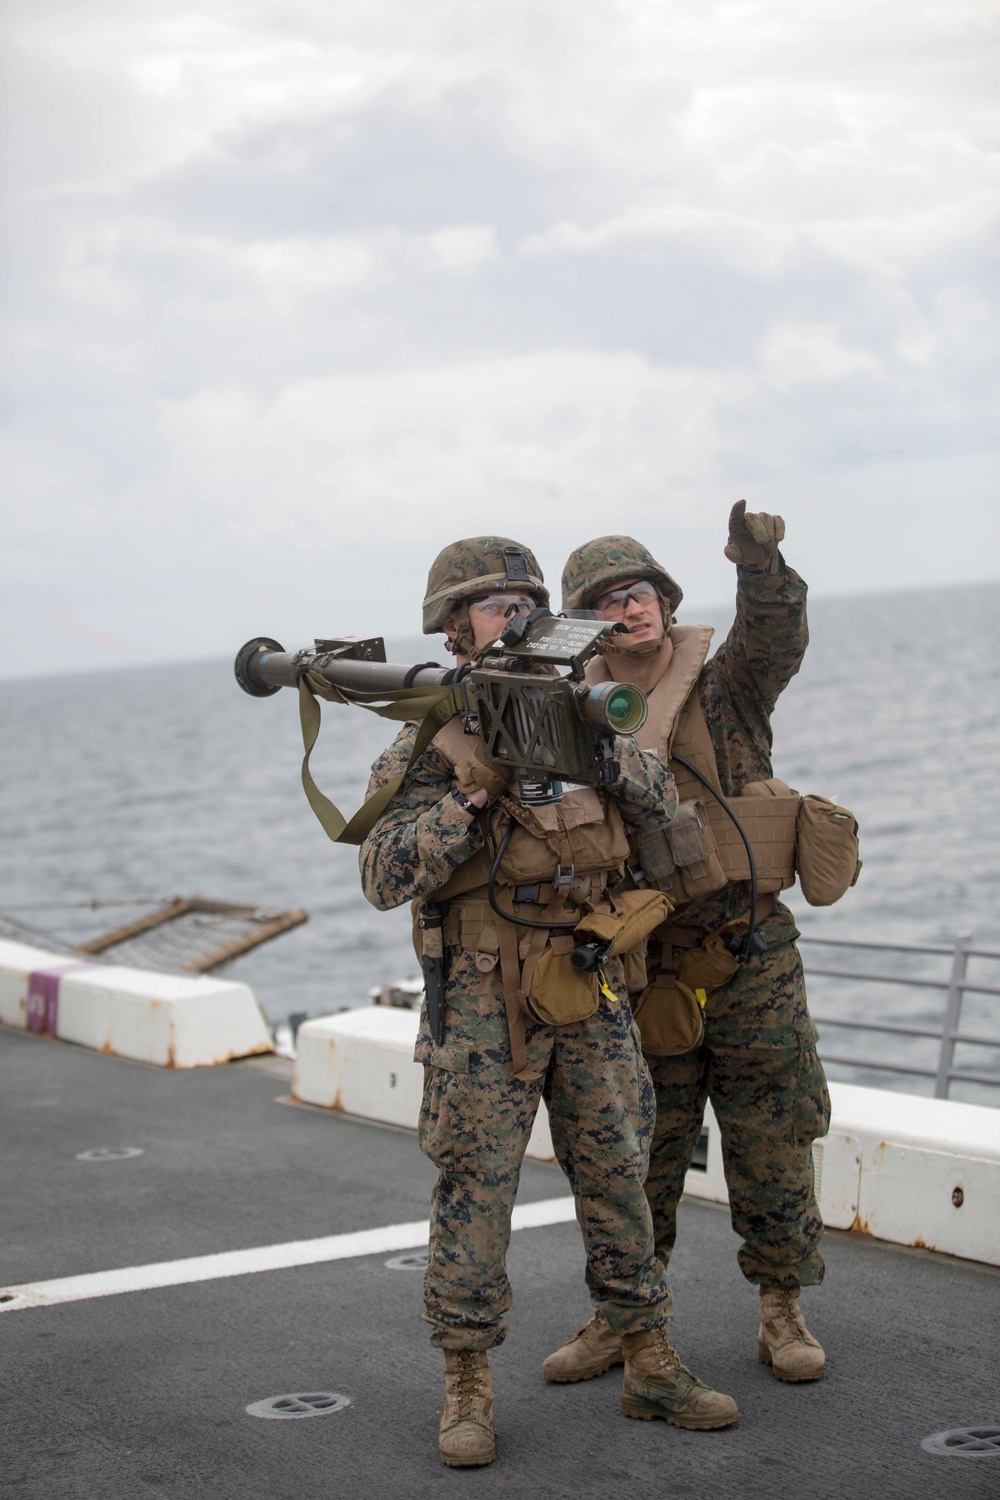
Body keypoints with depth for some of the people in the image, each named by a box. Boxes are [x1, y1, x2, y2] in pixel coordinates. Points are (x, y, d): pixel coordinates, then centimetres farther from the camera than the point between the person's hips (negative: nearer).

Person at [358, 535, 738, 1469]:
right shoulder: (428, 744, -4)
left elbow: (661, 807, 6)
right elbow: (385, 880, -13)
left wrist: (603, 745, -11)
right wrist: (473, 793, -20)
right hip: (484, 996, -4)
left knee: (618, 1176, 9)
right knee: (475, 1189, 0)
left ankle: (650, 1367, 19)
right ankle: (467, 1391, 10)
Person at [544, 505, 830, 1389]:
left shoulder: (725, 687, -2)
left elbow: (775, 641, -24)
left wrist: (762, 564, -43)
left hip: (750, 958, -2)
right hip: (642, 963, 2)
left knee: (773, 1142, 4)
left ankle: (783, 1313, 19)